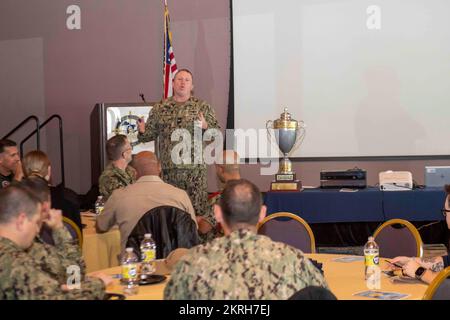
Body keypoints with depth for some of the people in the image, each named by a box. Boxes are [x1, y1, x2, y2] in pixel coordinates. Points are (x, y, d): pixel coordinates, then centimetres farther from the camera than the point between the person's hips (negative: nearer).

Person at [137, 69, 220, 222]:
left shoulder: (202, 107, 6)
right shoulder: (159, 108, 10)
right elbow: (150, 133, 13)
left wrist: (205, 126, -16)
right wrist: (142, 131, -9)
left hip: (195, 168, -1)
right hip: (168, 169, 2)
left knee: (198, 210, -3)